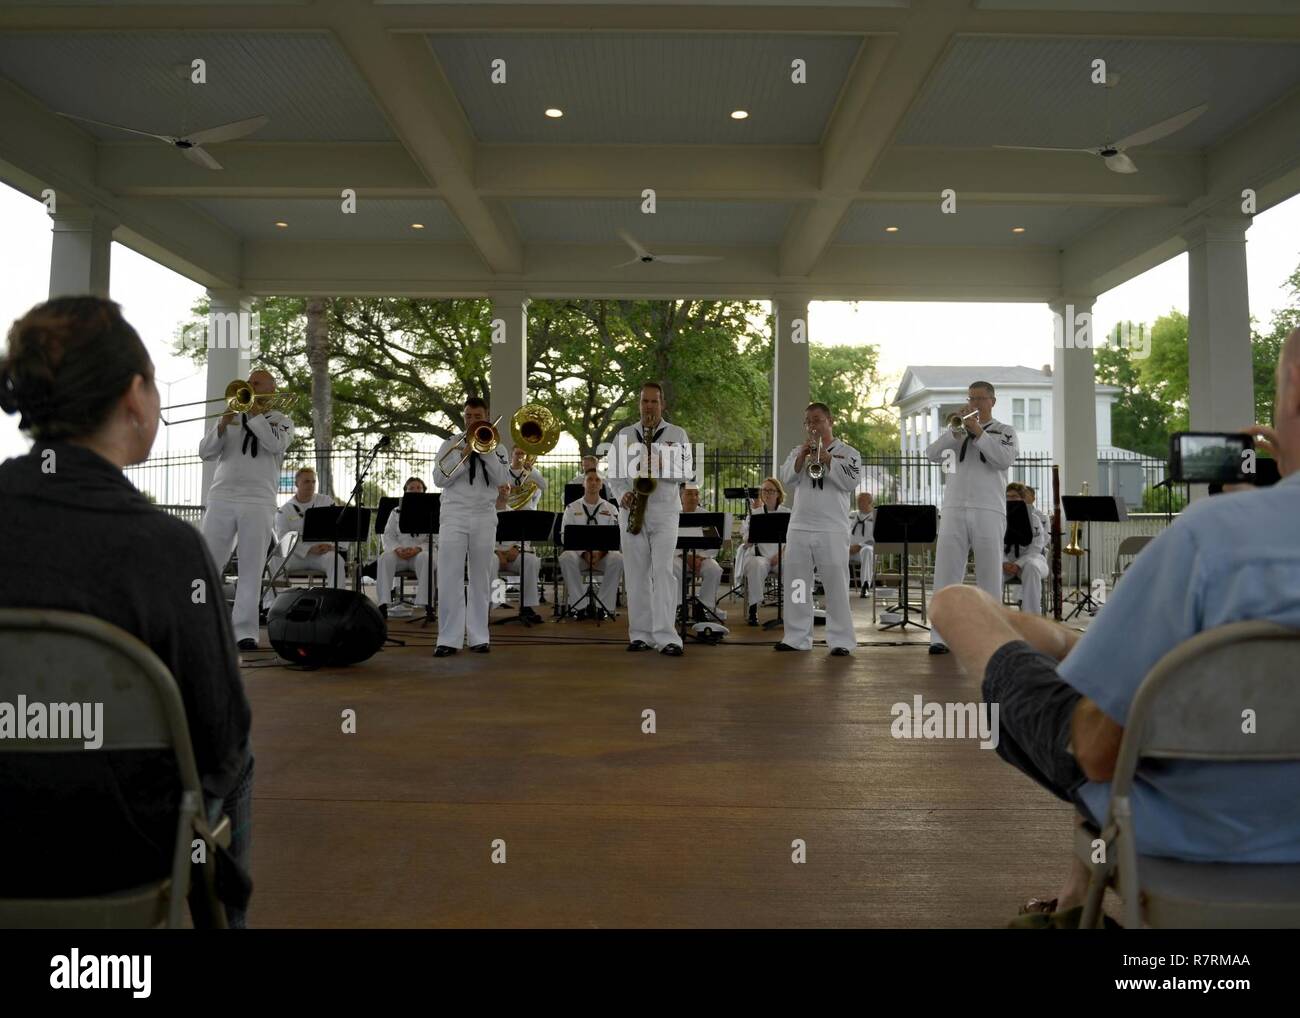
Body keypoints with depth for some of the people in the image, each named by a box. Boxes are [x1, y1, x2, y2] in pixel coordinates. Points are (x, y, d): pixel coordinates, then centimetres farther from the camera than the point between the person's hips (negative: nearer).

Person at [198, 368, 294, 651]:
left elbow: (275, 444, -11)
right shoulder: (230, 417, 18)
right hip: (221, 499, 2)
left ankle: (244, 631, -3)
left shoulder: (281, 420, 12)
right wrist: (223, 424, -7)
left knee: (251, 569, -4)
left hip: (259, 502, -2)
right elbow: (205, 452, 7)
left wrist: (254, 410, -5)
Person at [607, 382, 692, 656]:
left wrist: (661, 467, -16)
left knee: (663, 571, -11)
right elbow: (614, 473, 11)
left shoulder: (677, 434, 7)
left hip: (664, 511, -2)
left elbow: (688, 471, 1)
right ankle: (640, 634, 12)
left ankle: (666, 637, -12)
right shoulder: (624, 435, 13)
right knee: (636, 573, 4)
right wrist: (622, 495, -8)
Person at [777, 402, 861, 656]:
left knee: (836, 587, -3)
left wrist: (826, 457, -12)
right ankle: (797, 637, 15)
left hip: (832, 530, -4)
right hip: (799, 528, 4)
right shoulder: (798, 452, 15)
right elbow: (787, 481, 1)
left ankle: (841, 640, 3)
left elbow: (851, 483, -9)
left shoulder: (847, 453, 6)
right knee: (797, 585, 6)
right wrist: (802, 457, -10)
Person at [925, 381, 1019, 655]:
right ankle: (940, 636, -2)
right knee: (945, 574, -3)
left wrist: (978, 432, -8)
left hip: (989, 511, -2)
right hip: (953, 510, 2)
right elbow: (932, 454, 2)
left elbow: (1005, 459, -8)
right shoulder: (956, 431, 17)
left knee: (989, 574, 1)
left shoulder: (1005, 431, 11)